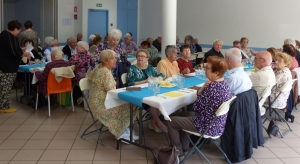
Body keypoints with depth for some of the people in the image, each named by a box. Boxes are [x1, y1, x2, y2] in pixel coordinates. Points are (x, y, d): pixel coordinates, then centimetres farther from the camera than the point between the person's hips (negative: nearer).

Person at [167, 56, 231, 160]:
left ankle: (179, 153, 20)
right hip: (218, 125, 10)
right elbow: (201, 96, 8)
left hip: (207, 127, -9)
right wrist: (202, 89, -13)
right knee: (187, 115, 29)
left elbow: (196, 107, -18)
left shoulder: (212, 88, -29)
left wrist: (202, 89, -3)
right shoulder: (224, 84, 2)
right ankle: (184, 149, 34)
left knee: (172, 121, 6)